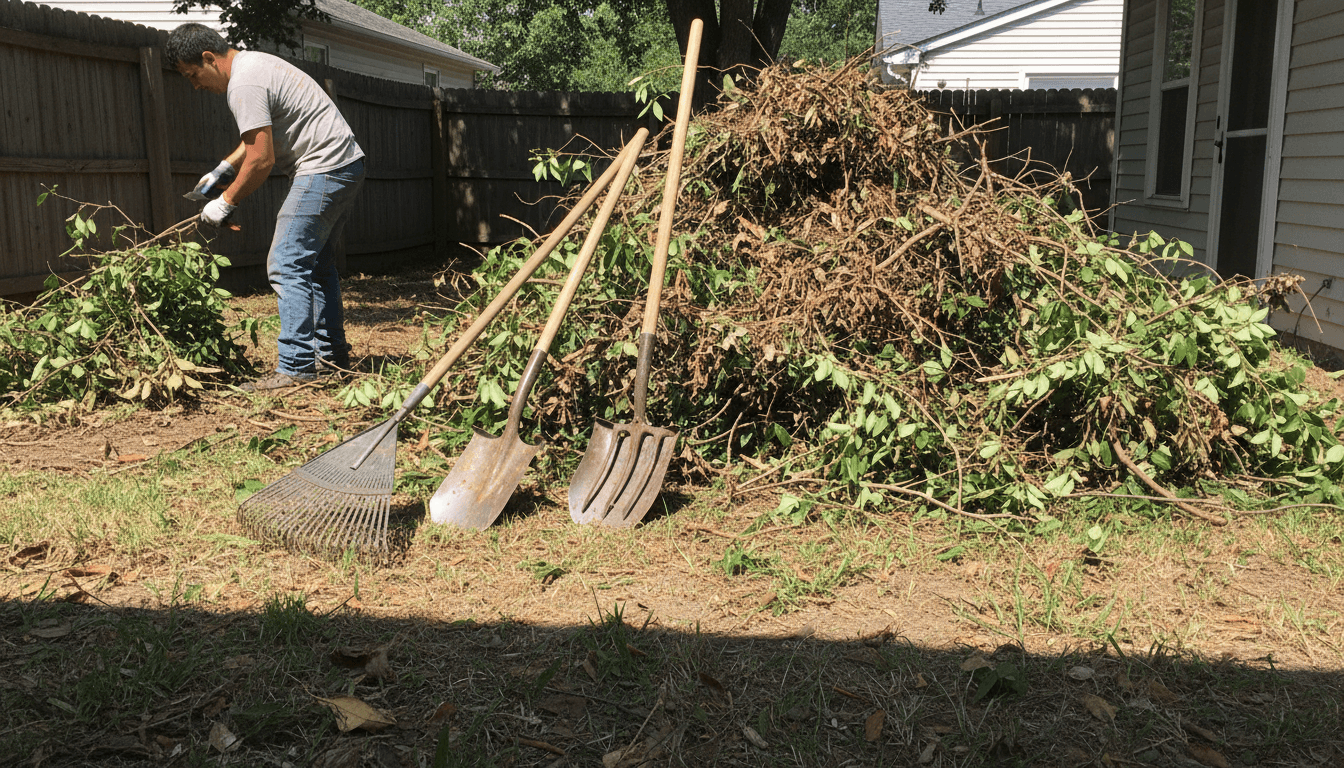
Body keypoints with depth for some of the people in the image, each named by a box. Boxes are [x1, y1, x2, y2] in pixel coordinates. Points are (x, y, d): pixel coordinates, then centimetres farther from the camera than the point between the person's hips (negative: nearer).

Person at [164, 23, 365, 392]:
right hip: (347, 165, 11)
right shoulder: (252, 62, 18)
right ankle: (331, 354, 24)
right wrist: (222, 170, 24)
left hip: (323, 170, -11)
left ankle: (296, 367, -11)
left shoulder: (244, 84, -16)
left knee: (287, 265, -11)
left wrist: (226, 202, -7)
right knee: (316, 263, 17)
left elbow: (262, 159, -18)